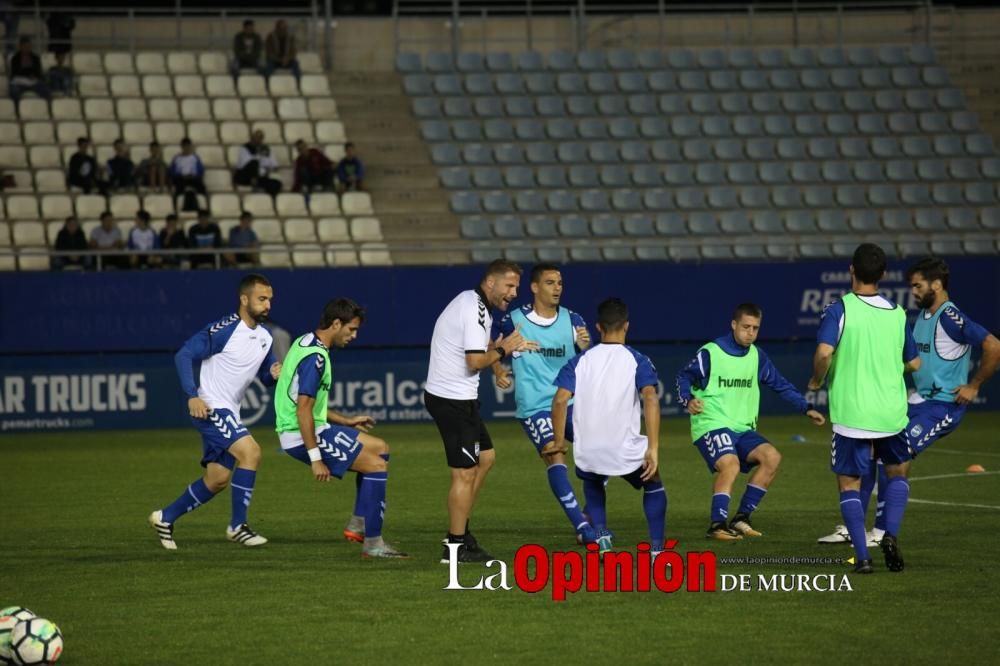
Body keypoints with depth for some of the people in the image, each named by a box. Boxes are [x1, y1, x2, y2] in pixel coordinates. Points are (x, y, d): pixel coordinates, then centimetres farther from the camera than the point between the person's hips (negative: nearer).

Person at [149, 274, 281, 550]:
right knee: (250, 452, -23)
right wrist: (192, 395, -26)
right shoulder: (224, 330, -16)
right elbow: (184, 356, -17)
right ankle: (237, 526, -14)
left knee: (218, 481, 11)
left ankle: (165, 518, 29)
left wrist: (275, 374, -6)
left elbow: (265, 377, 18)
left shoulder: (264, 336, 8)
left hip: (229, 413, 9)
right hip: (209, 407, -9)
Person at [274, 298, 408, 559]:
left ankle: (358, 525, 15)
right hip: (302, 436, -10)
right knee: (376, 465, -9)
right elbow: (303, 409, -26)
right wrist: (315, 459, -25)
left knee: (380, 449, 17)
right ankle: (372, 543, -7)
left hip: (317, 428, 10)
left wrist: (346, 421, 21)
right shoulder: (315, 357, -20)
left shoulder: (305, 343, 13)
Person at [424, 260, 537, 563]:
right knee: (465, 473, -6)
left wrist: (503, 347, 2)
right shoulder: (475, 310, -19)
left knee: (486, 457, 19)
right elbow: (475, 361, -24)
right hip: (452, 399, -11)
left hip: (459, 397, 11)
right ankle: (456, 547, 0)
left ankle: (459, 530, 23)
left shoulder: (474, 304, 14)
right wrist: (503, 350, -9)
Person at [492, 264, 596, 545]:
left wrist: (585, 347, -18)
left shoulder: (572, 321, 3)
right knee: (555, 459, -19)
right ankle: (582, 529, -20)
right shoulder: (514, 321, -4)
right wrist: (498, 371, -6)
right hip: (534, 406, -4)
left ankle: (591, 518, 9)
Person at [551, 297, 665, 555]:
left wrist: (559, 440, 7)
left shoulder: (580, 361, 5)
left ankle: (601, 536, 12)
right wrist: (653, 448, -18)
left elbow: (560, 400, -6)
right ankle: (656, 550, 15)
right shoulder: (637, 361, -1)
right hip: (626, 451, -2)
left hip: (587, 453, 2)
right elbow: (650, 398, -17)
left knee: (593, 485, 35)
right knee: (654, 486, 27)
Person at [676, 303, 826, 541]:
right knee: (730, 463, -31)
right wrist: (688, 400, -18)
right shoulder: (710, 353, -5)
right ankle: (716, 525, -23)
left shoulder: (757, 356, 11)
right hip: (711, 424, -6)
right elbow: (684, 377, 3)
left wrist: (806, 408, 9)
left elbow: (780, 384, 17)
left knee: (772, 457, -15)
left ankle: (741, 519, -6)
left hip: (743, 429, 6)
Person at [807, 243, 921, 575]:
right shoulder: (897, 313, 4)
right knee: (897, 472, 23)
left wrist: (817, 381, -3)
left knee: (849, 483, 8)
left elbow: (824, 352, -23)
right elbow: (914, 363, 12)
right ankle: (890, 534, 2)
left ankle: (862, 555, -2)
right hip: (891, 412, 3)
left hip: (851, 414, -3)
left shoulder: (839, 310, -9)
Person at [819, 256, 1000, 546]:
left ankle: (882, 532, -7)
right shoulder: (922, 315, 12)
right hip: (918, 401, 9)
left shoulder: (950, 318, -17)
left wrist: (974, 386, -17)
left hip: (944, 406, -9)